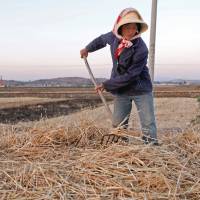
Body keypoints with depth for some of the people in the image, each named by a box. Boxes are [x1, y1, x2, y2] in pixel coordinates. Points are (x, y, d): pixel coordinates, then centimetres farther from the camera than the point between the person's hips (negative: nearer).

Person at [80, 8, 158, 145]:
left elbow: (129, 76, -24)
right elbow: (102, 39, 18)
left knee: (148, 124, -6)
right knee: (118, 125, 9)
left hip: (140, 89, -5)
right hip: (121, 90, 5)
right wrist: (87, 49, 25)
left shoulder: (141, 49, -26)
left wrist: (107, 85, -17)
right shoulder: (114, 37, -8)